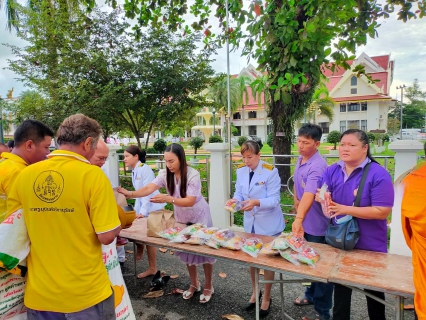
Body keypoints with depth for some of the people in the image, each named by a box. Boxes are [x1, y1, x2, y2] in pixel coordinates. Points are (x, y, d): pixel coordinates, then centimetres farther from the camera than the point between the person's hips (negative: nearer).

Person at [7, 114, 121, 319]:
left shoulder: (24, 175, -4)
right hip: (86, 294, -3)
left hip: (39, 294, 4)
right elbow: (106, 236, -18)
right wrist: (118, 225, 3)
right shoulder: (92, 175, -18)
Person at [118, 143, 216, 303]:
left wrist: (168, 199, -47)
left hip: (199, 217, -5)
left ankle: (208, 286, 26)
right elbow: (149, 188, -30)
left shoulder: (193, 175, -29)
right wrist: (131, 193, -48)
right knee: (187, 251, 13)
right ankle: (194, 284, 34)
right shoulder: (165, 174, -15)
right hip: (181, 218, 5)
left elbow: (190, 201, -34)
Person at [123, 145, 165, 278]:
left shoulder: (145, 169, -18)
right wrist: (137, 210, 10)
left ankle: (152, 269, 17)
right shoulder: (134, 171, 9)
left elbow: (148, 192, -21)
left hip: (152, 208, -7)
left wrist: (143, 212, -22)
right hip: (142, 207, 8)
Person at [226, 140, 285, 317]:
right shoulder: (241, 171, -2)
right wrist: (234, 200, -21)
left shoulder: (270, 171, -19)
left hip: (268, 224, -5)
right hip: (250, 223, 6)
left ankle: (267, 298, 31)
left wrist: (256, 202, -39)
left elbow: (274, 199, -22)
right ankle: (255, 292, 42)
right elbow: (239, 193, 1)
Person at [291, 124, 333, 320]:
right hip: (305, 222, 9)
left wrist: (298, 219, -51)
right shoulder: (300, 159, 2)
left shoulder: (317, 166, -27)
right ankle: (311, 294, 44)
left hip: (318, 225, -8)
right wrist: (296, 199, 7)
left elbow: (309, 195, -40)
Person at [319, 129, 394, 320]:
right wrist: (322, 198, -27)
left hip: (370, 245, -4)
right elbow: (322, 195, -3)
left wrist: (345, 209, -30)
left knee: (373, 289, 20)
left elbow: (382, 211, -24)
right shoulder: (332, 171, -2)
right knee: (340, 287, 20)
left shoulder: (378, 174, -19)